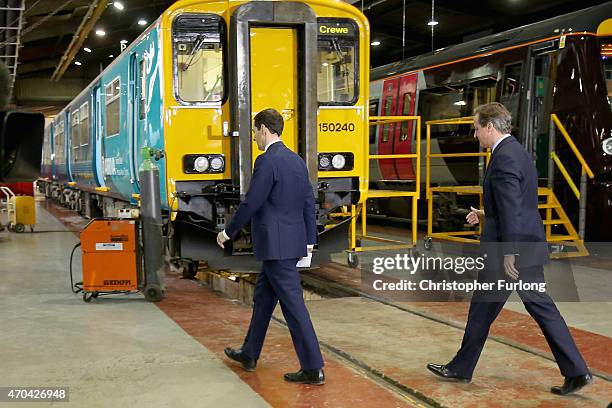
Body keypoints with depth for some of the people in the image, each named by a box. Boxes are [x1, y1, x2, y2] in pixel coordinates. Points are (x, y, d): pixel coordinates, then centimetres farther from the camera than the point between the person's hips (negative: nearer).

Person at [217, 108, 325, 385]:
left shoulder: (267, 161, -15)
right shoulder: (296, 160, 11)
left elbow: (251, 203, -16)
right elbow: (308, 202, 14)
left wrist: (228, 232, -3)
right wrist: (309, 239, 20)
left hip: (276, 246, -9)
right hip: (293, 243, 9)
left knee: (292, 304, -6)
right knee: (263, 297, 20)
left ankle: (313, 369, -2)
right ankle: (249, 354, 33)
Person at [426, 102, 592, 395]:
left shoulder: (503, 158, -18)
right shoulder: (518, 152, 13)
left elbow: (511, 211, -22)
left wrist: (508, 255, -20)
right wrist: (487, 216, 16)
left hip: (509, 250, -9)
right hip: (530, 247, 9)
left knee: (482, 310, 6)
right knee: (541, 308, 10)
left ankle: (461, 368, 21)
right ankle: (576, 372, 9)